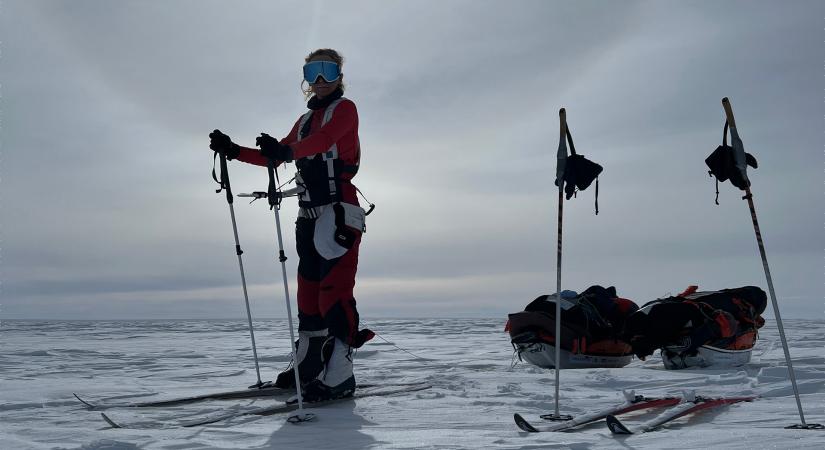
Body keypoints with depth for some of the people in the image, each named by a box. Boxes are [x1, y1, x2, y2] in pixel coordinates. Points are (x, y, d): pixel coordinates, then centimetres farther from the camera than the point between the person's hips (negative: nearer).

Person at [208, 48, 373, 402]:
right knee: (309, 290, 10)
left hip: (339, 213, -8)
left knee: (334, 292, -14)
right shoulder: (305, 120, 23)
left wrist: (286, 150, -40)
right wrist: (233, 151, 11)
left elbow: (325, 139, -22)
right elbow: (274, 157, 23)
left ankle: (339, 377, -15)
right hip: (309, 214, 8)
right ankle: (308, 366, 19)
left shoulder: (344, 109, 0)